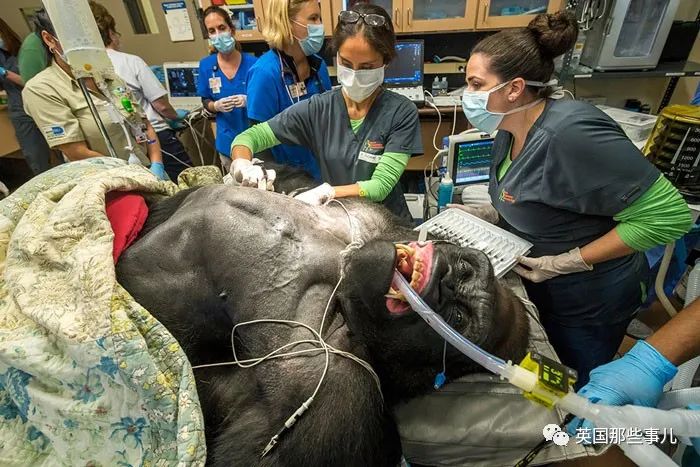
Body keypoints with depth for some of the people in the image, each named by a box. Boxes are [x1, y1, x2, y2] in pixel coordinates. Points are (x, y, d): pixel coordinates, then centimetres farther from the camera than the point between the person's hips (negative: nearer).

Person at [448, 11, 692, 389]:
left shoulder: (570, 131, -31)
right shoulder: (509, 132, -4)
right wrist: (483, 215, -5)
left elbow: (669, 214, -26)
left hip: (588, 299, -7)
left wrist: (566, 262, -25)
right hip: (532, 283, 8)